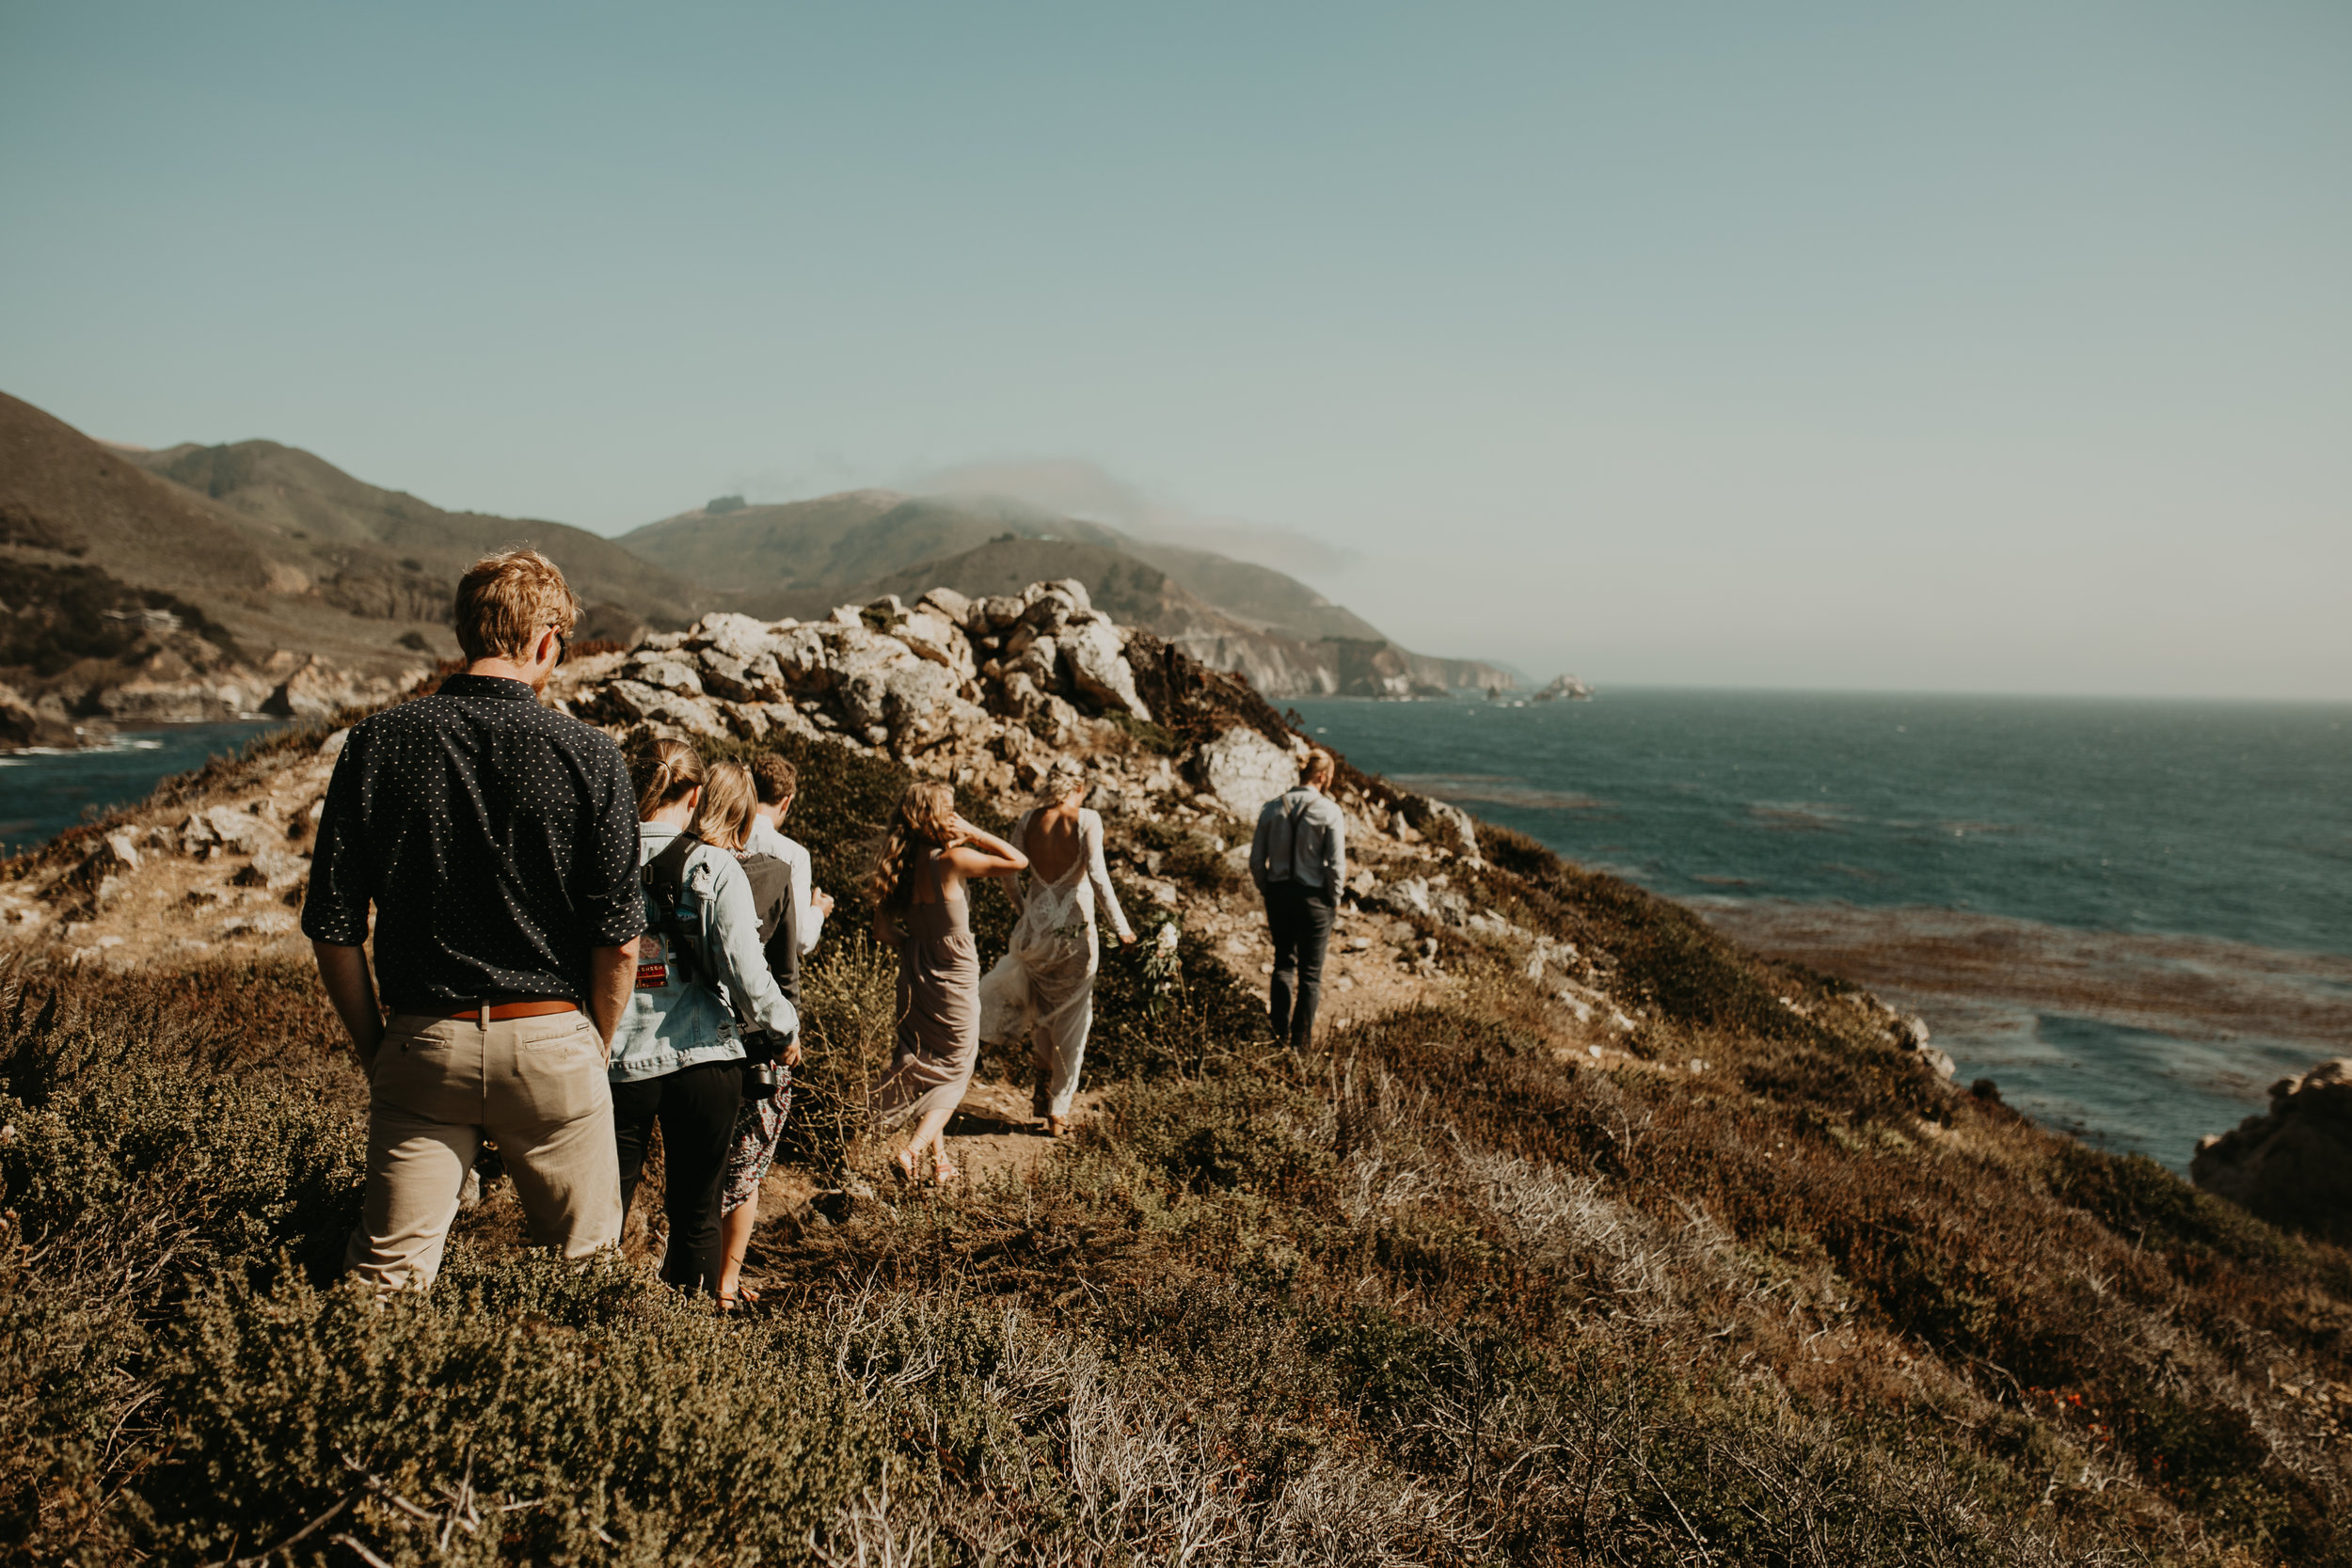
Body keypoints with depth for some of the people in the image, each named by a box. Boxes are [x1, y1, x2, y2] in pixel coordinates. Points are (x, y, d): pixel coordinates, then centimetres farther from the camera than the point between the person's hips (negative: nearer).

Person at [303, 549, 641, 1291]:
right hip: (550, 1040, -1)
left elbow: (332, 930, -1)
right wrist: (595, 1050, 8)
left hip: (423, 1043, 2)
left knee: (386, 1277, 9)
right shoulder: (589, 757, -8)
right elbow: (617, 943, -8)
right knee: (583, 1278, 14)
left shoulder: (377, 743, -3)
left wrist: (373, 1050, 12)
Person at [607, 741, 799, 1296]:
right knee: (696, 1215, 12)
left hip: (617, 1061, 1)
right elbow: (747, 974, -11)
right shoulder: (715, 867, -7)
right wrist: (786, 1022, 7)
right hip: (702, 1061, -1)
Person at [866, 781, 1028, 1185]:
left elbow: (883, 932, -1)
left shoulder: (899, 866, -3)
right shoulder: (952, 860, -20)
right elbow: (1019, 861, -15)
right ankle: (913, 1150, -6)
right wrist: (974, 834, -12)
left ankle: (940, 1161, 25)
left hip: (915, 979, 6)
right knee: (953, 1075, 11)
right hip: (954, 981, -5)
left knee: (924, 1070, 19)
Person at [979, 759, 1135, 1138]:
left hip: (1035, 931, 3)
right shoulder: (1086, 820, -10)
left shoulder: (1028, 819, 1)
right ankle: (1058, 1111, 15)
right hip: (1074, 932, -3)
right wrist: (1120, 926, -11)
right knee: (1071, 1023, 10)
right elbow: (1097, 875, -17)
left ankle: (1044, 1081, 30)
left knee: (1040, 1009, 28)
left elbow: (1011, 874, 1)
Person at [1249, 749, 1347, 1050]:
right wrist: (1334, 900, 3)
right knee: (1310, 972, 11)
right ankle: (1300, 1041, 17)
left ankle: (1280, 1034, 16)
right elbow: (1336, 864, -11)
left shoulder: (1272, 808, -3)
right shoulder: (1330, 813, -13)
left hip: (1278, 893, 3)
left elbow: (1257, 860, 0)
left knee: (1283, 963, 20)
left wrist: (1266, 891, 13)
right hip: (1314, 897, -3)